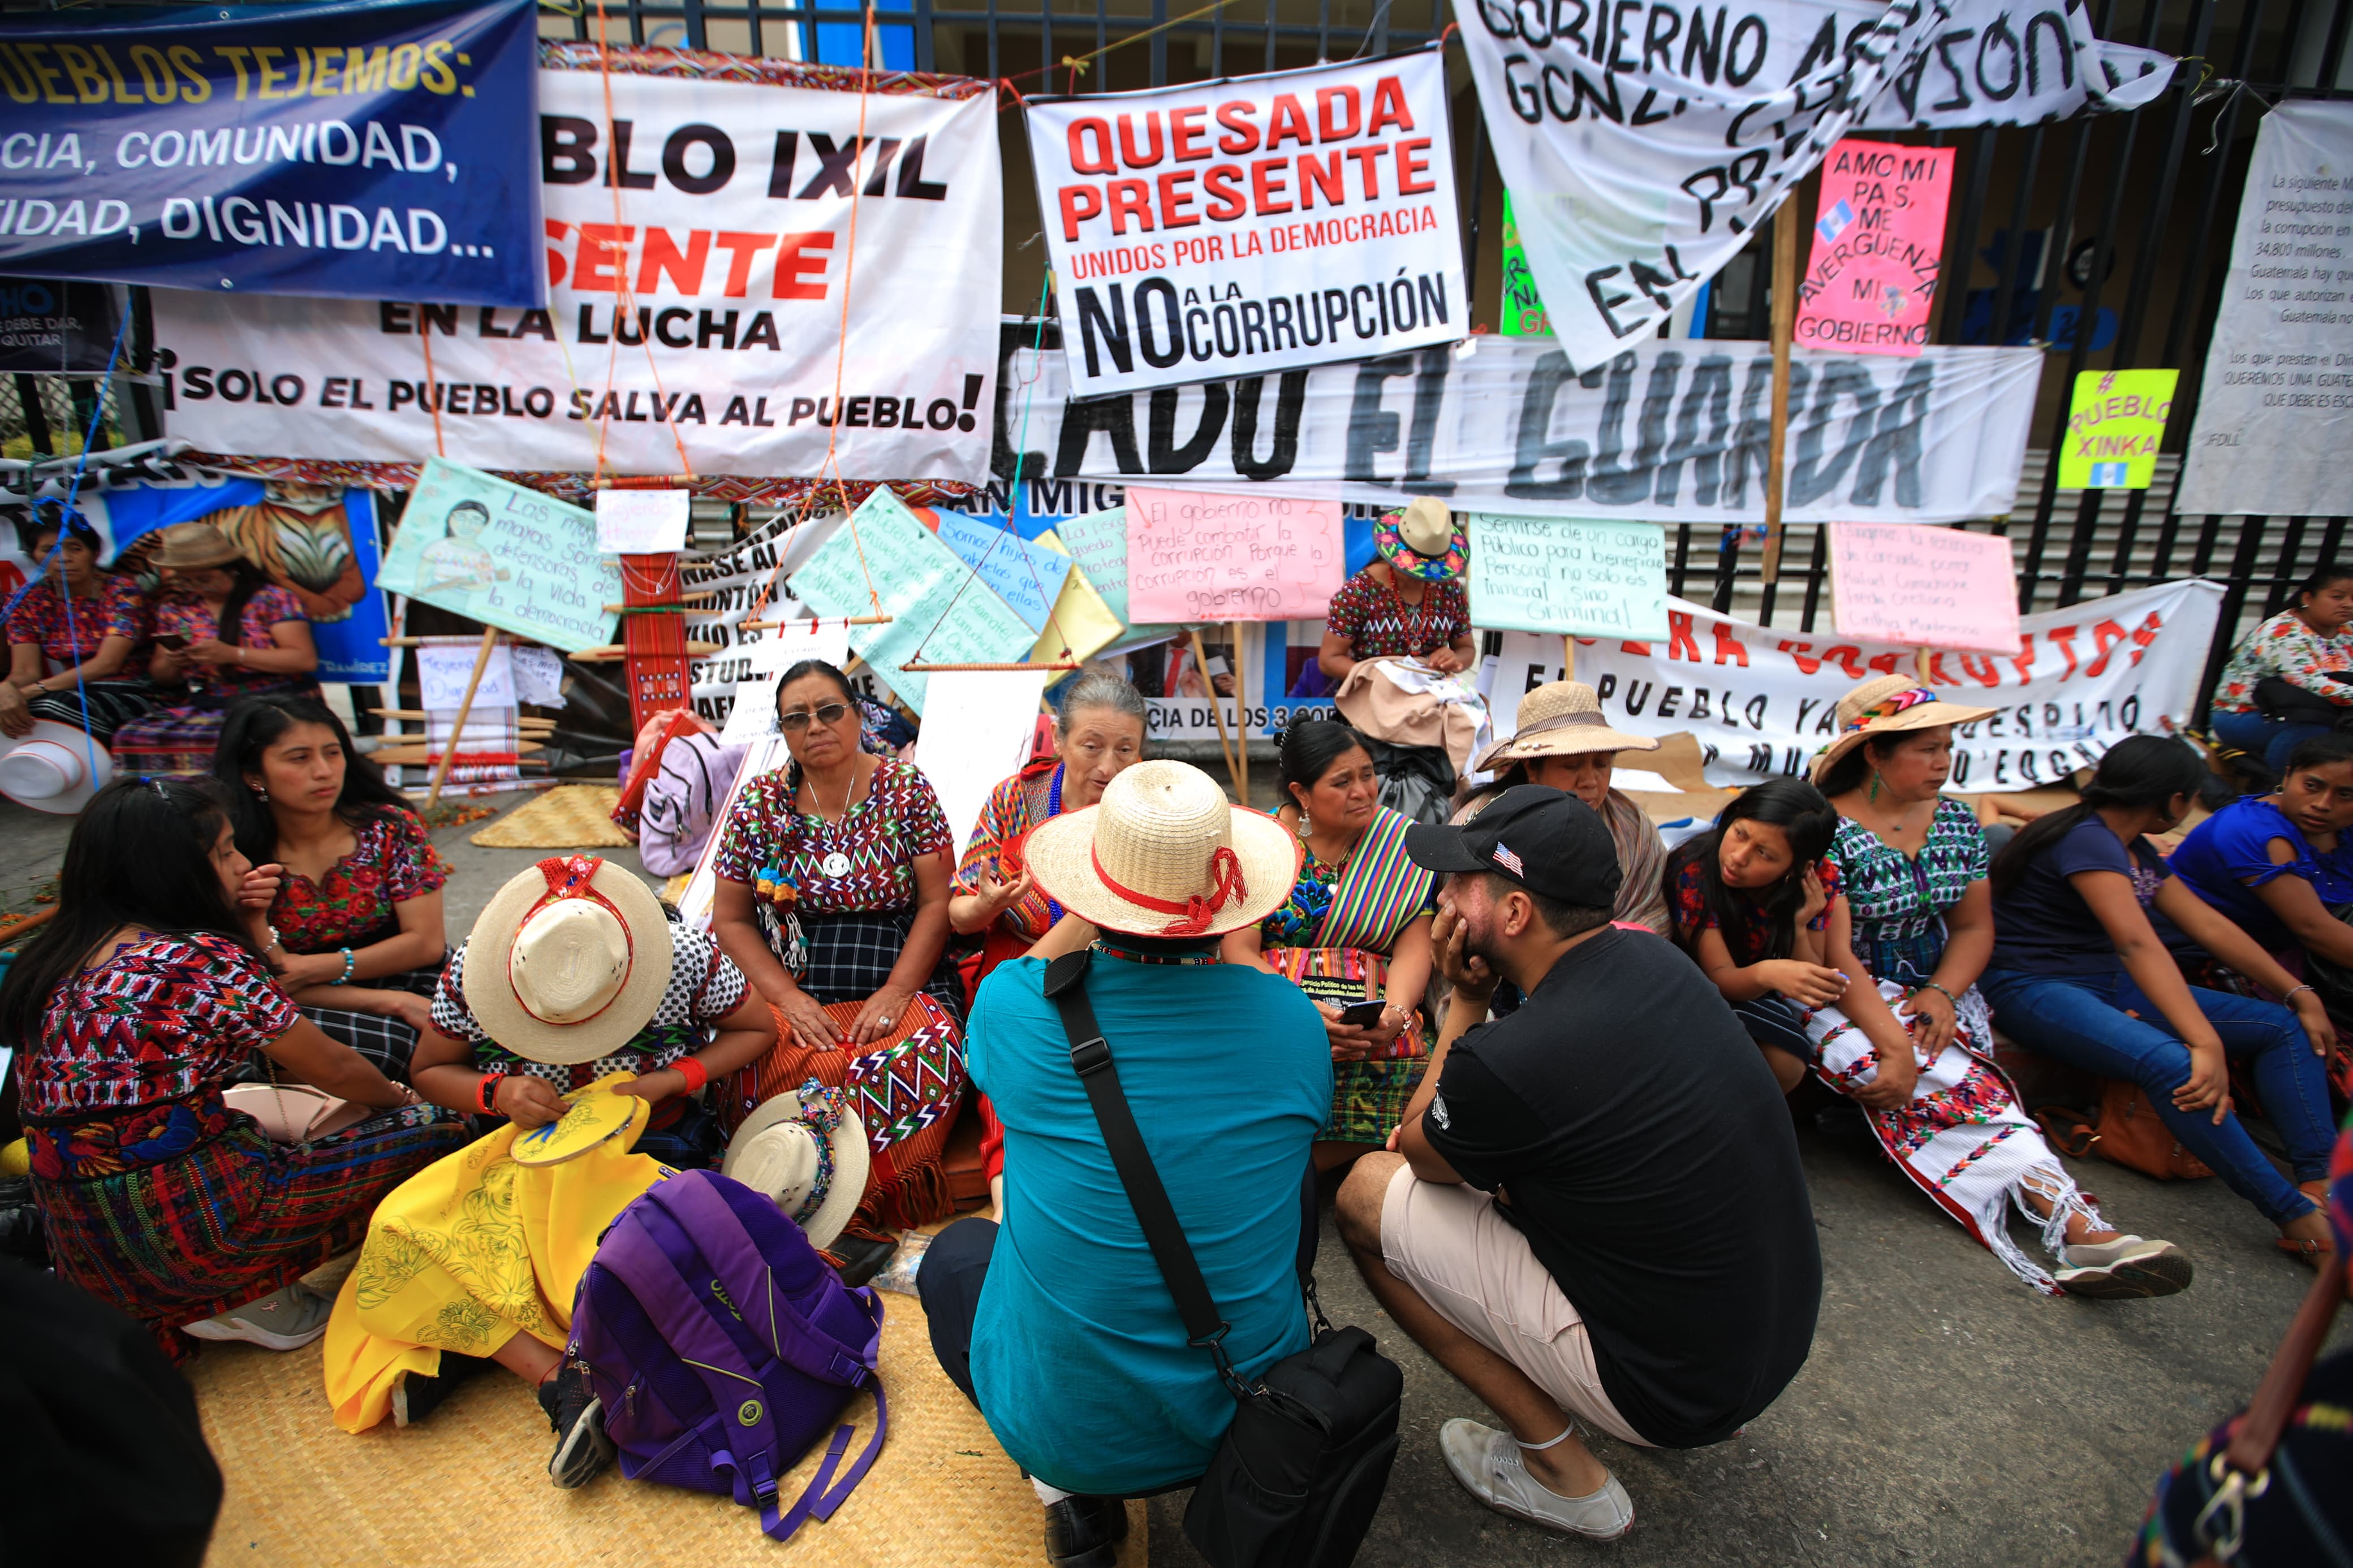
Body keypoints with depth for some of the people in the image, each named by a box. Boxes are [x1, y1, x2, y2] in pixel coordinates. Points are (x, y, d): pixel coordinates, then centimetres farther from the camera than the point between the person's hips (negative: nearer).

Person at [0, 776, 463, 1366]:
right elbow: (333, 1069, -6)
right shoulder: (205, 960, -18)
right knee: (437, 1133, -4)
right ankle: (250, 1297, 0)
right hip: (185, 1225, -8)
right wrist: (399, 1098, 13)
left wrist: (236, 916, 8)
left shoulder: (55, 959, 5)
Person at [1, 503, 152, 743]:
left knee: (50, 708, -32)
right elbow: (25, 671, -2)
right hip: (71, 694, 3)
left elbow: (107, 664, -15)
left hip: (126, 695, -3)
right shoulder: (29, 601, 7)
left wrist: (34, 690, -25)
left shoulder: (121, 591, -6)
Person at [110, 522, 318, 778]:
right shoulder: (176, 606, 16)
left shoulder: (271, 598, 1)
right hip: (203, 707, 5)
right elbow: (161, 677, 23)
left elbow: (306, 659, -9)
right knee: (131, 738, -21)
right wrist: (172, 664, -2)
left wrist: (233, 654, -15)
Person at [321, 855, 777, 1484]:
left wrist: (672, 1080, -17)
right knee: (403, 1234, -25)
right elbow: (430, 1071, 5)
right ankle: (560, 1378, -31)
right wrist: (496, 1094, -17)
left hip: (647, 1147, -2)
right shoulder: (473, 971, -12)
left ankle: (467, 1344, -22)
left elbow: (758, 1030, -2)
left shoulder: (685, 959, -18)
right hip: (531, 1148, 3)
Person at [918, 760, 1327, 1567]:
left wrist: (1076, 927, 18)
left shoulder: (1015, 1003, -18)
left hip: (1063, 1428, -1)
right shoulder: (1291, 1017, -13)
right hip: (1259, 1421, 2)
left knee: (955, 1252, 27)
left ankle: (1066, 1491, 12)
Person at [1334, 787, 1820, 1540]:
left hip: (1672, 1390, -7)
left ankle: (1562, 1469, 4)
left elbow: (1416, 1149, -3)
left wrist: (1465, 1002, -1)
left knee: (1368, 1192, -4)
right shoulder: (1653, 955, -4)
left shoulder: (1509, 1061, -28)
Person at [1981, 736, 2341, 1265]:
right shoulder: (2087, 840, -18)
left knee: (2287, 1028, 1)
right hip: (2033, 988, -10)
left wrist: (2300, 995, 14)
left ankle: (2319, 1186, -15)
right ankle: (2298, 1220, -27)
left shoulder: (2138, 852, 14)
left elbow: (2210, 927, 17)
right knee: (2171, 1063, -36)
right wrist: (2207, 1044, -38)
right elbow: (2139, 944, -30)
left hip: (2112, 986, 11)